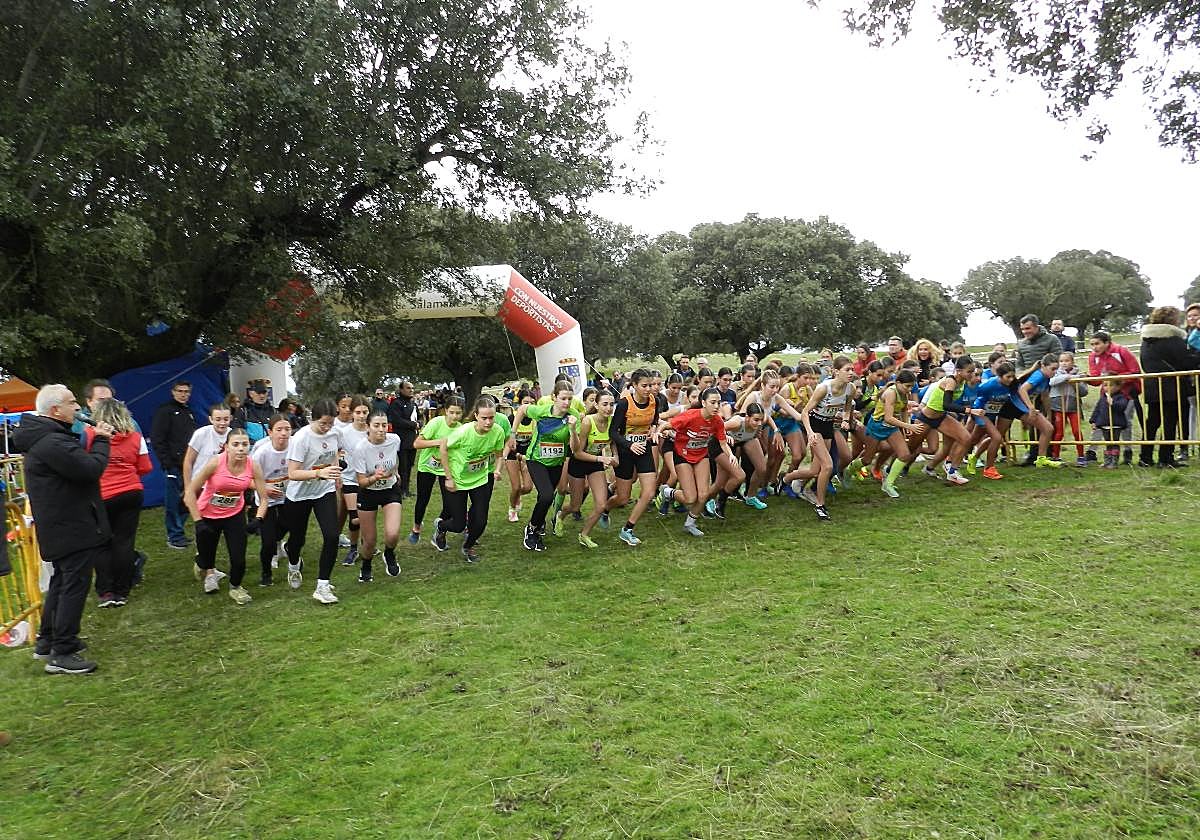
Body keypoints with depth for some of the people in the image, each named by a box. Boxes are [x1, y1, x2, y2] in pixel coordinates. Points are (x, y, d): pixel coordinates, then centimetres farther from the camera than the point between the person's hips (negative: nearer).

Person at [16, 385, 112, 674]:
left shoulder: (42, 436, 11)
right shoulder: (52, 443, -24)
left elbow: (77, 463, 16)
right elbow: (92, 468, -27)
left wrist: (96, 439, 3)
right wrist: (101, 440, -11)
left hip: (60, 527, 11)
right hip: (73, 528, -11)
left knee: (61, 583, 22)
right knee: (74, 586, -5)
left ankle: (47, 641, 35)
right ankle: (62, 654, 0)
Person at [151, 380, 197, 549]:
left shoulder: (189, 412, 18)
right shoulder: (165, 410, -5)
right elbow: (157, 439, -11)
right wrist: (166, 462, -15)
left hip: (188, 464, 7)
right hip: (173, 465, -7)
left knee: (184, 500, 10)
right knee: (173, 502, -2)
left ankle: (178, 534, 19)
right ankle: (174, 537, 4)